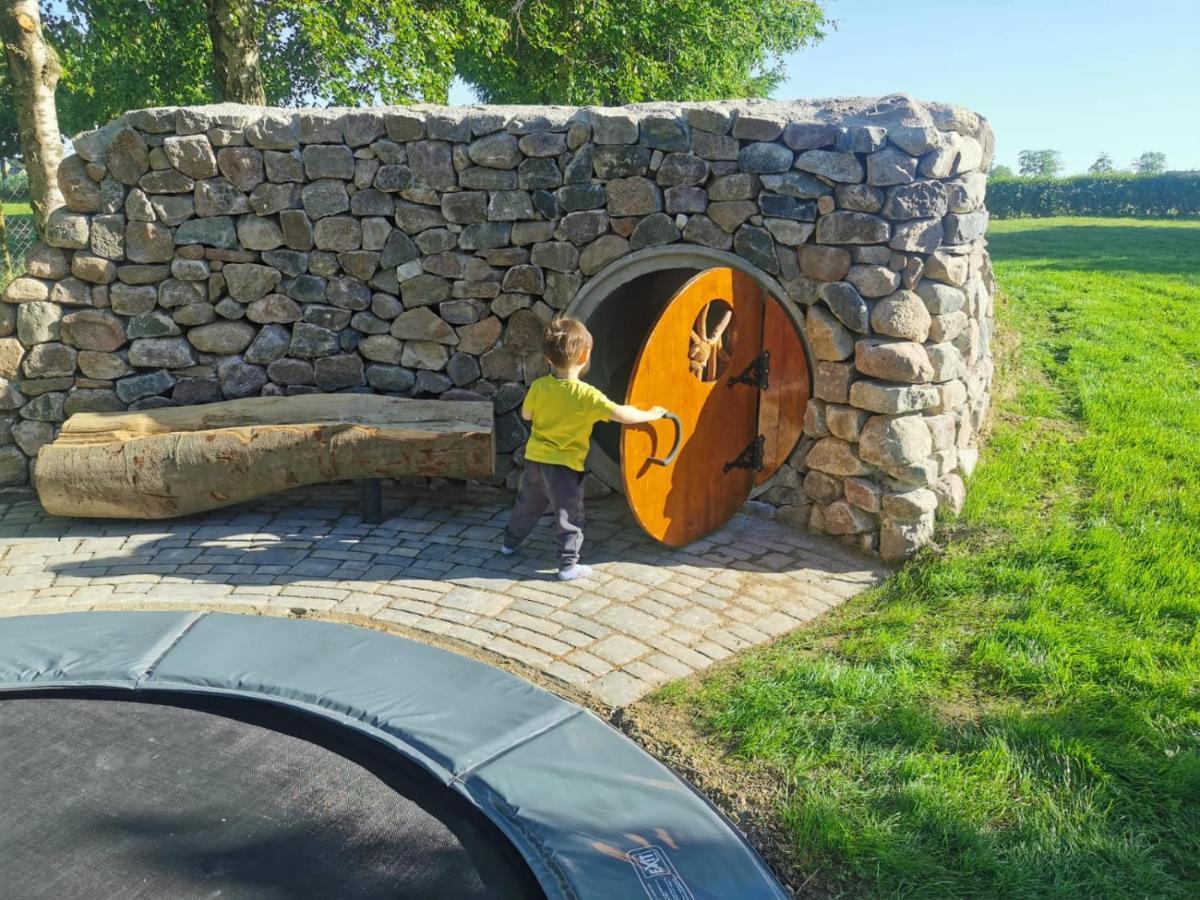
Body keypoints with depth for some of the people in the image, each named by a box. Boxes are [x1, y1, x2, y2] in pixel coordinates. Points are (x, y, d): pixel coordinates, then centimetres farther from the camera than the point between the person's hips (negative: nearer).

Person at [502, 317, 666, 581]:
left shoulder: (539, 386, -6)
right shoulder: (587, 395, -21)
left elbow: (526, 415, 9)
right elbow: (621, 414, -23)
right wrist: (650, 415, -9)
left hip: (535, 458, 6)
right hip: (564, 465, -5)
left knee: (527, 503, 25)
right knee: (569, 516, 7)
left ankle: (510, 542, 41)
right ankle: (568, 565, 11)